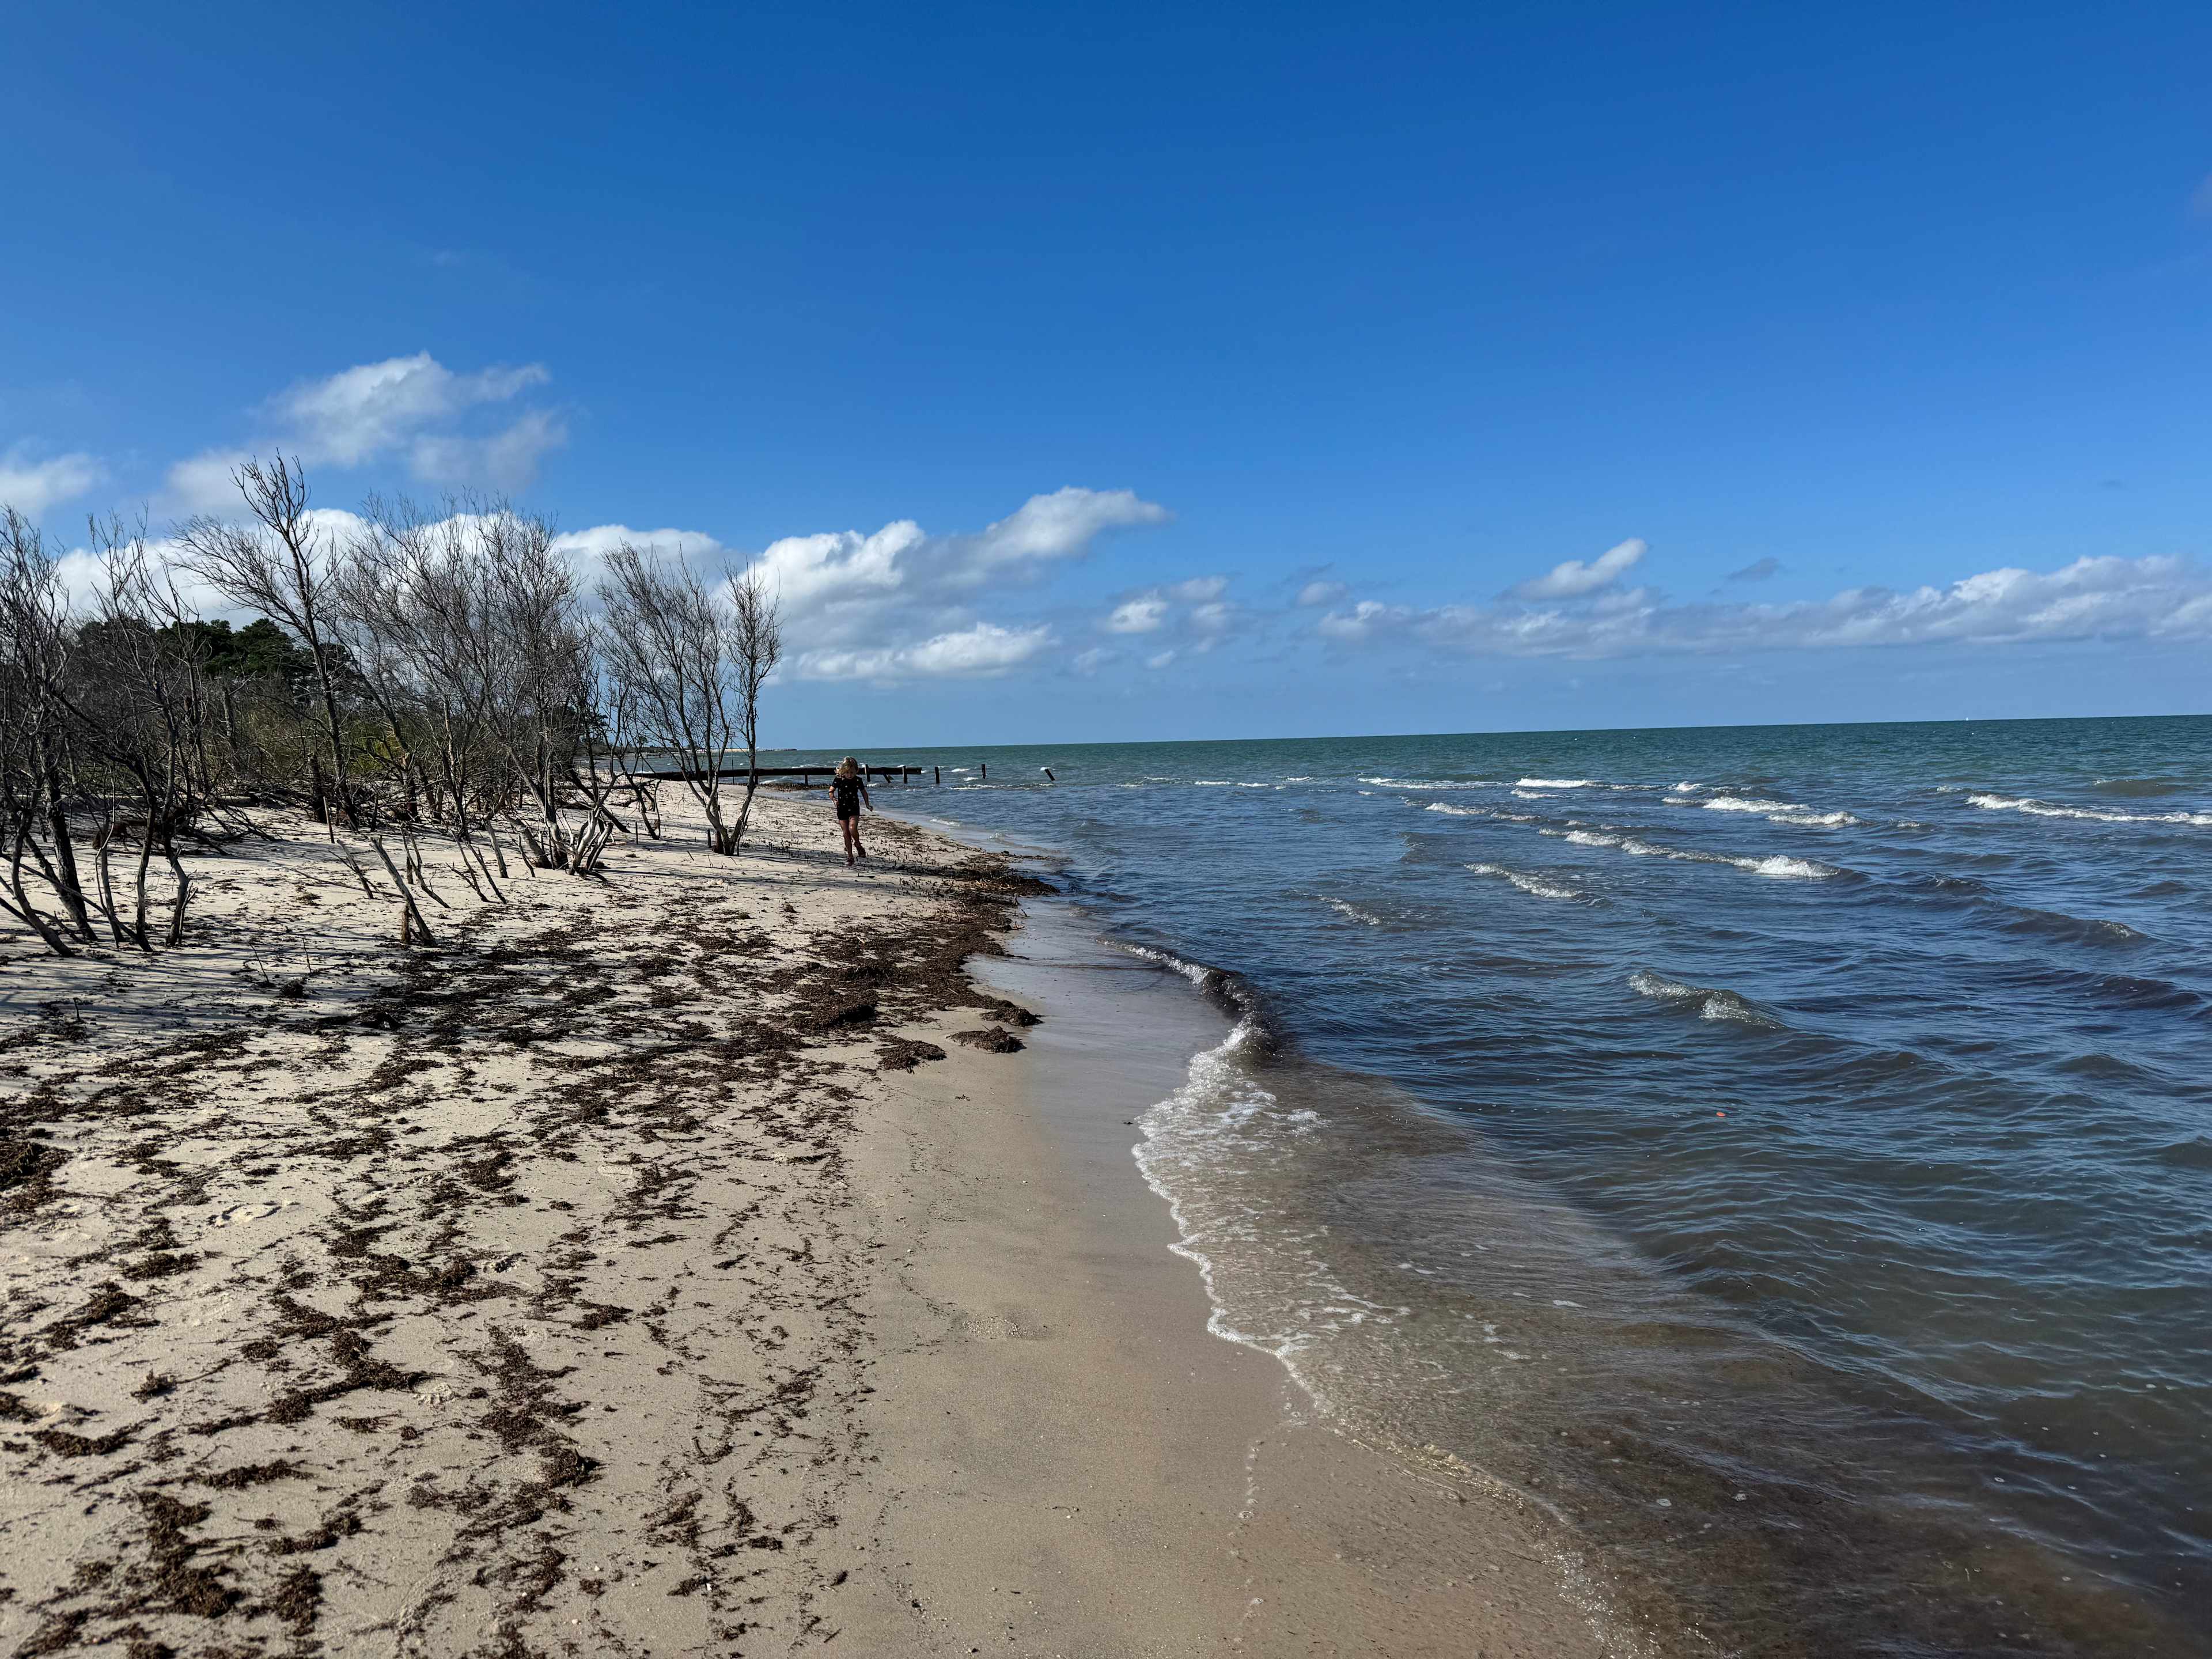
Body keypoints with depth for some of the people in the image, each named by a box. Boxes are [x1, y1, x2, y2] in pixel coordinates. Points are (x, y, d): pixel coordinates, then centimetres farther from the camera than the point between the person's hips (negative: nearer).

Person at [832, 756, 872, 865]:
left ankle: (858, 845, 6)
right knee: (846, 833, 2)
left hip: (854, 808, -1)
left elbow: (864, 792, 14)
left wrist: (867, 804, 8)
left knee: (852, 829, -23)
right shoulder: (838, 779, -6)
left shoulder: (858, 780, -1)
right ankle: (850, 857, 12)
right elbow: (831, 791, -6)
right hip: (842, 809, 1)